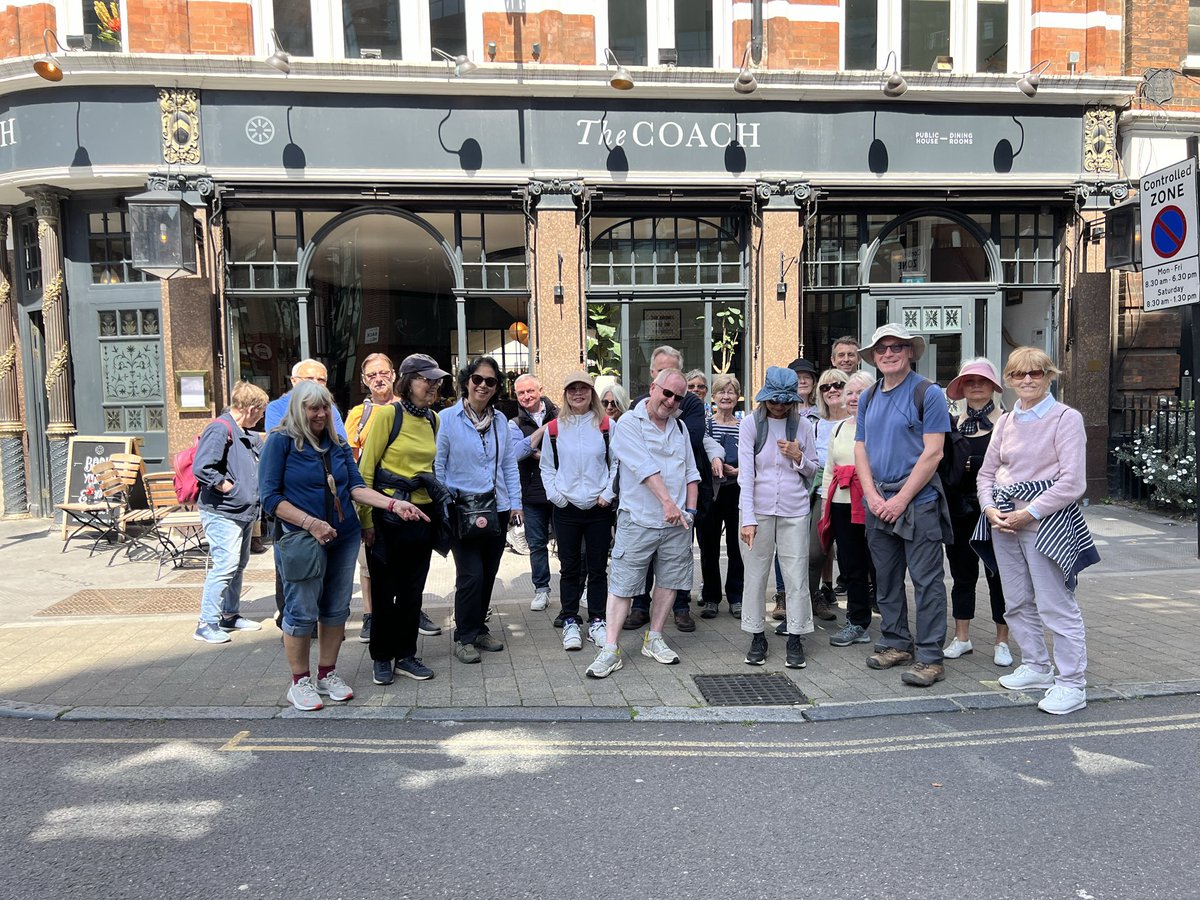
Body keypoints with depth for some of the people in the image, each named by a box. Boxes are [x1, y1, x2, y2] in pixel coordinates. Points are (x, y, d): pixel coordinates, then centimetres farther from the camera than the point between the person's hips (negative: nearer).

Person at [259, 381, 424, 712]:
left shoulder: (337, 444, 9)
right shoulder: (280, 441, -6)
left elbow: (356, 486, 1)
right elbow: (270, 497, -10)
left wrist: (393, 504, -14)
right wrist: (311, 523, -19)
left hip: (343, 539, 5)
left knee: (337, 609, 11)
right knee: (302, 612, 1)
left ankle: (327, 674, 26)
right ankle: (300, 682, 18)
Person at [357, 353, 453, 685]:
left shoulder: (433, 419, 9)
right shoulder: (388, 414, -10)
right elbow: (366, 469, -11)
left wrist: (436, 491, 11)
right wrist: (366, 520, -13)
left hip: (422, 516, 6)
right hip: (388, 517, -5)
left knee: (413, 589, 12)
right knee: (384, 590, 6)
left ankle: (406, 655, 25)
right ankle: (381, 657, 22)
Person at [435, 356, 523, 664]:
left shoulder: (500, 420, 7)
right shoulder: (448, 418, -7)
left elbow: (509, 464, 12)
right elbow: (437, 466, -5)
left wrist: (515, 503, 8)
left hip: (497, 509, 5)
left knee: (488, 575, 12)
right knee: (471, 575, -7)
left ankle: (479, 629, 28)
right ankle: (464, 638, 9)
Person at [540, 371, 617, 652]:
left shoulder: (606, 426, 2)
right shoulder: (554, 429, 4)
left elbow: (616, 463, 5)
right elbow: (546, 468, 9)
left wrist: (608, 494, -5)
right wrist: (556, 494, -4)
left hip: (599, 508, 0)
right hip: (566, 509, 0)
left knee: (598, 567, 6)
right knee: (570, 568, 7)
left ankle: (597, 622, 17)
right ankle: (570, 623, 17)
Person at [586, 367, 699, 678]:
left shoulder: (680, 427, 15)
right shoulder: (629, 423, -5)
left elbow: (691, 473, 16)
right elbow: (644, 467, -16)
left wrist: (690, 509, 6)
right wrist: (667, 501, -23)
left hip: (677, 523, 6)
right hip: (638, 521, -6)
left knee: (669, 582, 10)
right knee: (622, 584, -3)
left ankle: (654, 639, 25)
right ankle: (610, 650, 2)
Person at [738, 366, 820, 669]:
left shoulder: (803, 425, 2)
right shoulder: (751, 423, -3)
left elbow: (812, 471, 12)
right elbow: (746, 473, -7)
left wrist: (799, 457, -11)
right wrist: (748, 518, -14)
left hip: (794, 511, 1)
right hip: (759, 510, -1)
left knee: (797, 576, 2)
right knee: (755, 574, 6)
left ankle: (795, 639, 15)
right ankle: (757, 637, 20)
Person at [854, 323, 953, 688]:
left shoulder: (927, 393, -6)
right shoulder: (868, 398, 12)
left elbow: (933, 453, -11)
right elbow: (861, 450, 10)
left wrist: (901, 499, -14)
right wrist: (874, 496, -4)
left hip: (917, 499, -6)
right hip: (877, 501, 6)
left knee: (926, 579, -2)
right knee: (886, 578, 13)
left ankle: (930, 657, 5)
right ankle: (896, 644, 26)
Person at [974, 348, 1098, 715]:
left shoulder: (1066, 418, -7)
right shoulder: (1005, 422, 11)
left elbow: (1072, 482, -14)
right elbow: (986, 473, 14)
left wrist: (1028, 513, -16)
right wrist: (991, 510, -4)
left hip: (1045, 522, -6)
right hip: (1004, 522, 7)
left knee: (1055, 606, -4)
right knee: (1017, 603, 14)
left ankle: (1071, 683, 7)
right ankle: (1036, 667, 30)